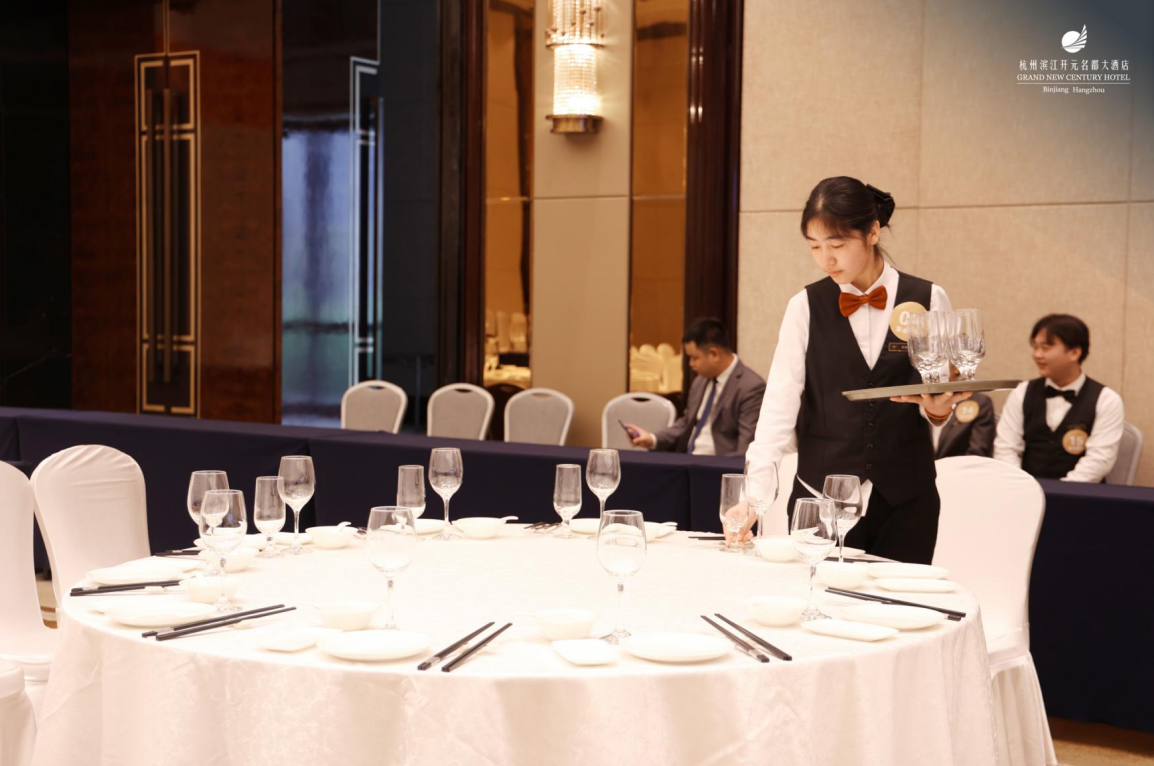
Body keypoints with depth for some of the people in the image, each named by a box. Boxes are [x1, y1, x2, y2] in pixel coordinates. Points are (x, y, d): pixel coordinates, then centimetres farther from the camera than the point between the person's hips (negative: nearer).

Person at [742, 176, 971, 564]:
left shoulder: (928, 300, 0)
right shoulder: (805, 307, -1)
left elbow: (941, 392, 6)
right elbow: (780, 404, -7)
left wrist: (938, 408, -17)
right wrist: (755, 489, -18)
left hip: (905, 499, 0)